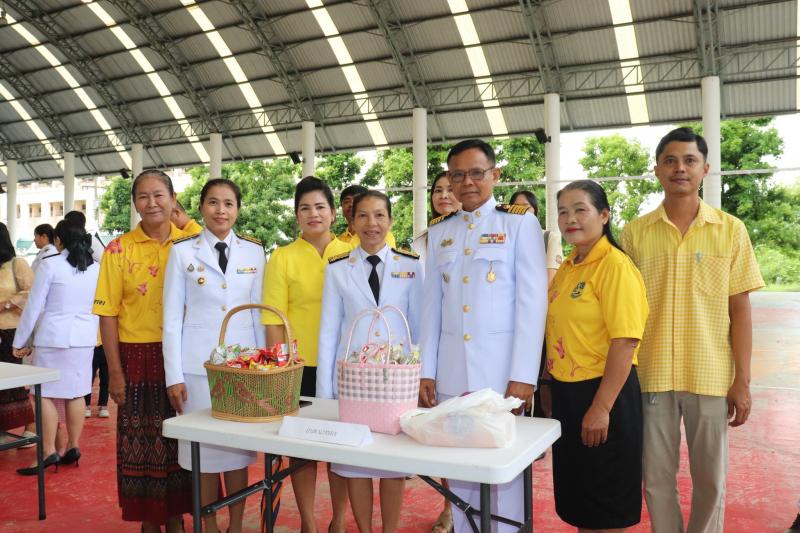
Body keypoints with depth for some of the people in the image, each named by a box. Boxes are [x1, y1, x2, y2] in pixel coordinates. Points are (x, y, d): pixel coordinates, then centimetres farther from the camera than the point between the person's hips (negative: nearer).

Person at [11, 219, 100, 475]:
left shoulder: (50, 265, -10)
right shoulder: (96, 268, 5)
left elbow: (34, 306, -7)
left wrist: (19, 342, 0)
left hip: (53, 338, -5)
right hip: (84, 338, 5)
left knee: (46, 394, 1)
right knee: (76, 394, 11)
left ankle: (48, 452, 1)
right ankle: (73, 447, 16)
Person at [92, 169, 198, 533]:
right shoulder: (119, 249, -1)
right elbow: (108, 314, -2)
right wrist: (115, 371, -5)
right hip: (137, 357, -1)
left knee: (179, 438, 10)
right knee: (141, 441, 6)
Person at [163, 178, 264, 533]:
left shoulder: (254, 251, 4)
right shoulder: (182, 251, -1)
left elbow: (260, 311, 8)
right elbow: (172, 317, -1)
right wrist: (174, 375, -5)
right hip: (198, 365, -1)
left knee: (239, 448, 8)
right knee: (204, 450, 6)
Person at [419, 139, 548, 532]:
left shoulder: (520, 224, -1)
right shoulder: (439, 232, 12)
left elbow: (532, 303, -6)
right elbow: (431, 306, 10)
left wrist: (523, 376, -12)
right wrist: (426, 370, 4)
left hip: (501, 370, -3)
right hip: (450, 373, 4)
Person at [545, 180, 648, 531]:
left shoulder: (615, 266, -14)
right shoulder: (565, 269, 10)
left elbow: (625, 342, -20)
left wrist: (601, 408, -22)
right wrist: (552, 386, 13)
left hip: (603, 395, -7)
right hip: (566, 395, 8)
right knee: (576, 500, 19)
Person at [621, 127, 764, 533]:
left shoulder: (731, 230, 0)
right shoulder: (635, 232, 1)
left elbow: (740, 310, 1)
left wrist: (742, 381, -2)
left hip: (711, 377, 0)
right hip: (651, 376, 1)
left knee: (711, 480, 12)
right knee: (656, 478, 11)